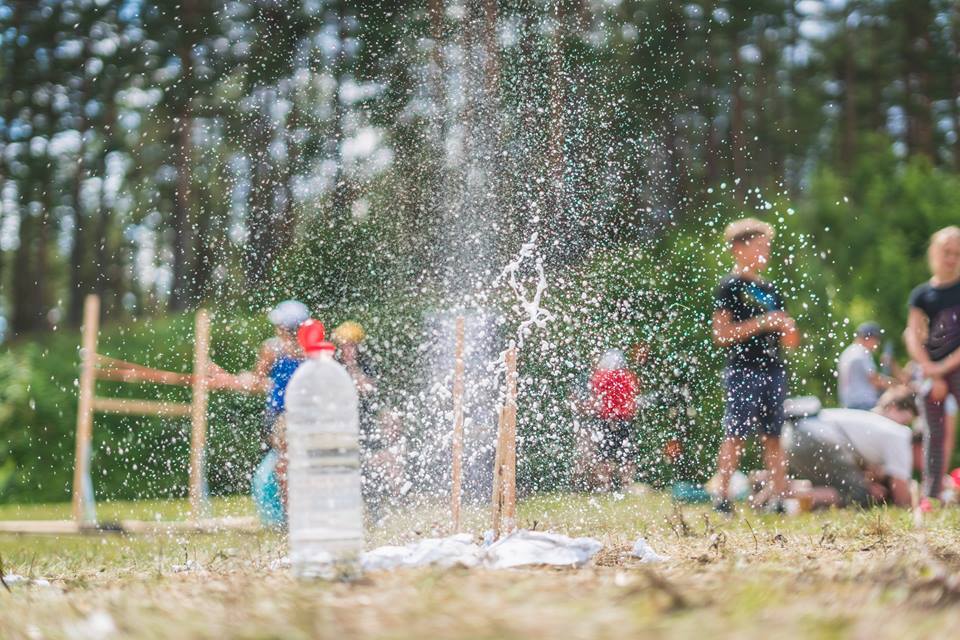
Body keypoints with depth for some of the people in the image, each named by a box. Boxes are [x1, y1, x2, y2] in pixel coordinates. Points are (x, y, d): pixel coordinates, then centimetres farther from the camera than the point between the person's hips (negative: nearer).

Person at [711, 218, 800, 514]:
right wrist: (761, 323, -15)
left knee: (773, 437, 5)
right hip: (743, 370, -7)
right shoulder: (730, 287, -3)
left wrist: (785, 326, -3)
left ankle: (778, 498, 6)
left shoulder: (770, 290, 17)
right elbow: (722, 334, -12)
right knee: (735, 434, -8)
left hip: (773, 370, 7)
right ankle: (722, 498, -5)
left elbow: (790, 342, 20)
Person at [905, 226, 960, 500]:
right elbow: (912, 336, 0)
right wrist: (931, 373, -10)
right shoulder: (922, 294, 6)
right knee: (934, 433, 5)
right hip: (931, 370, 2)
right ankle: (931, 495, 9)